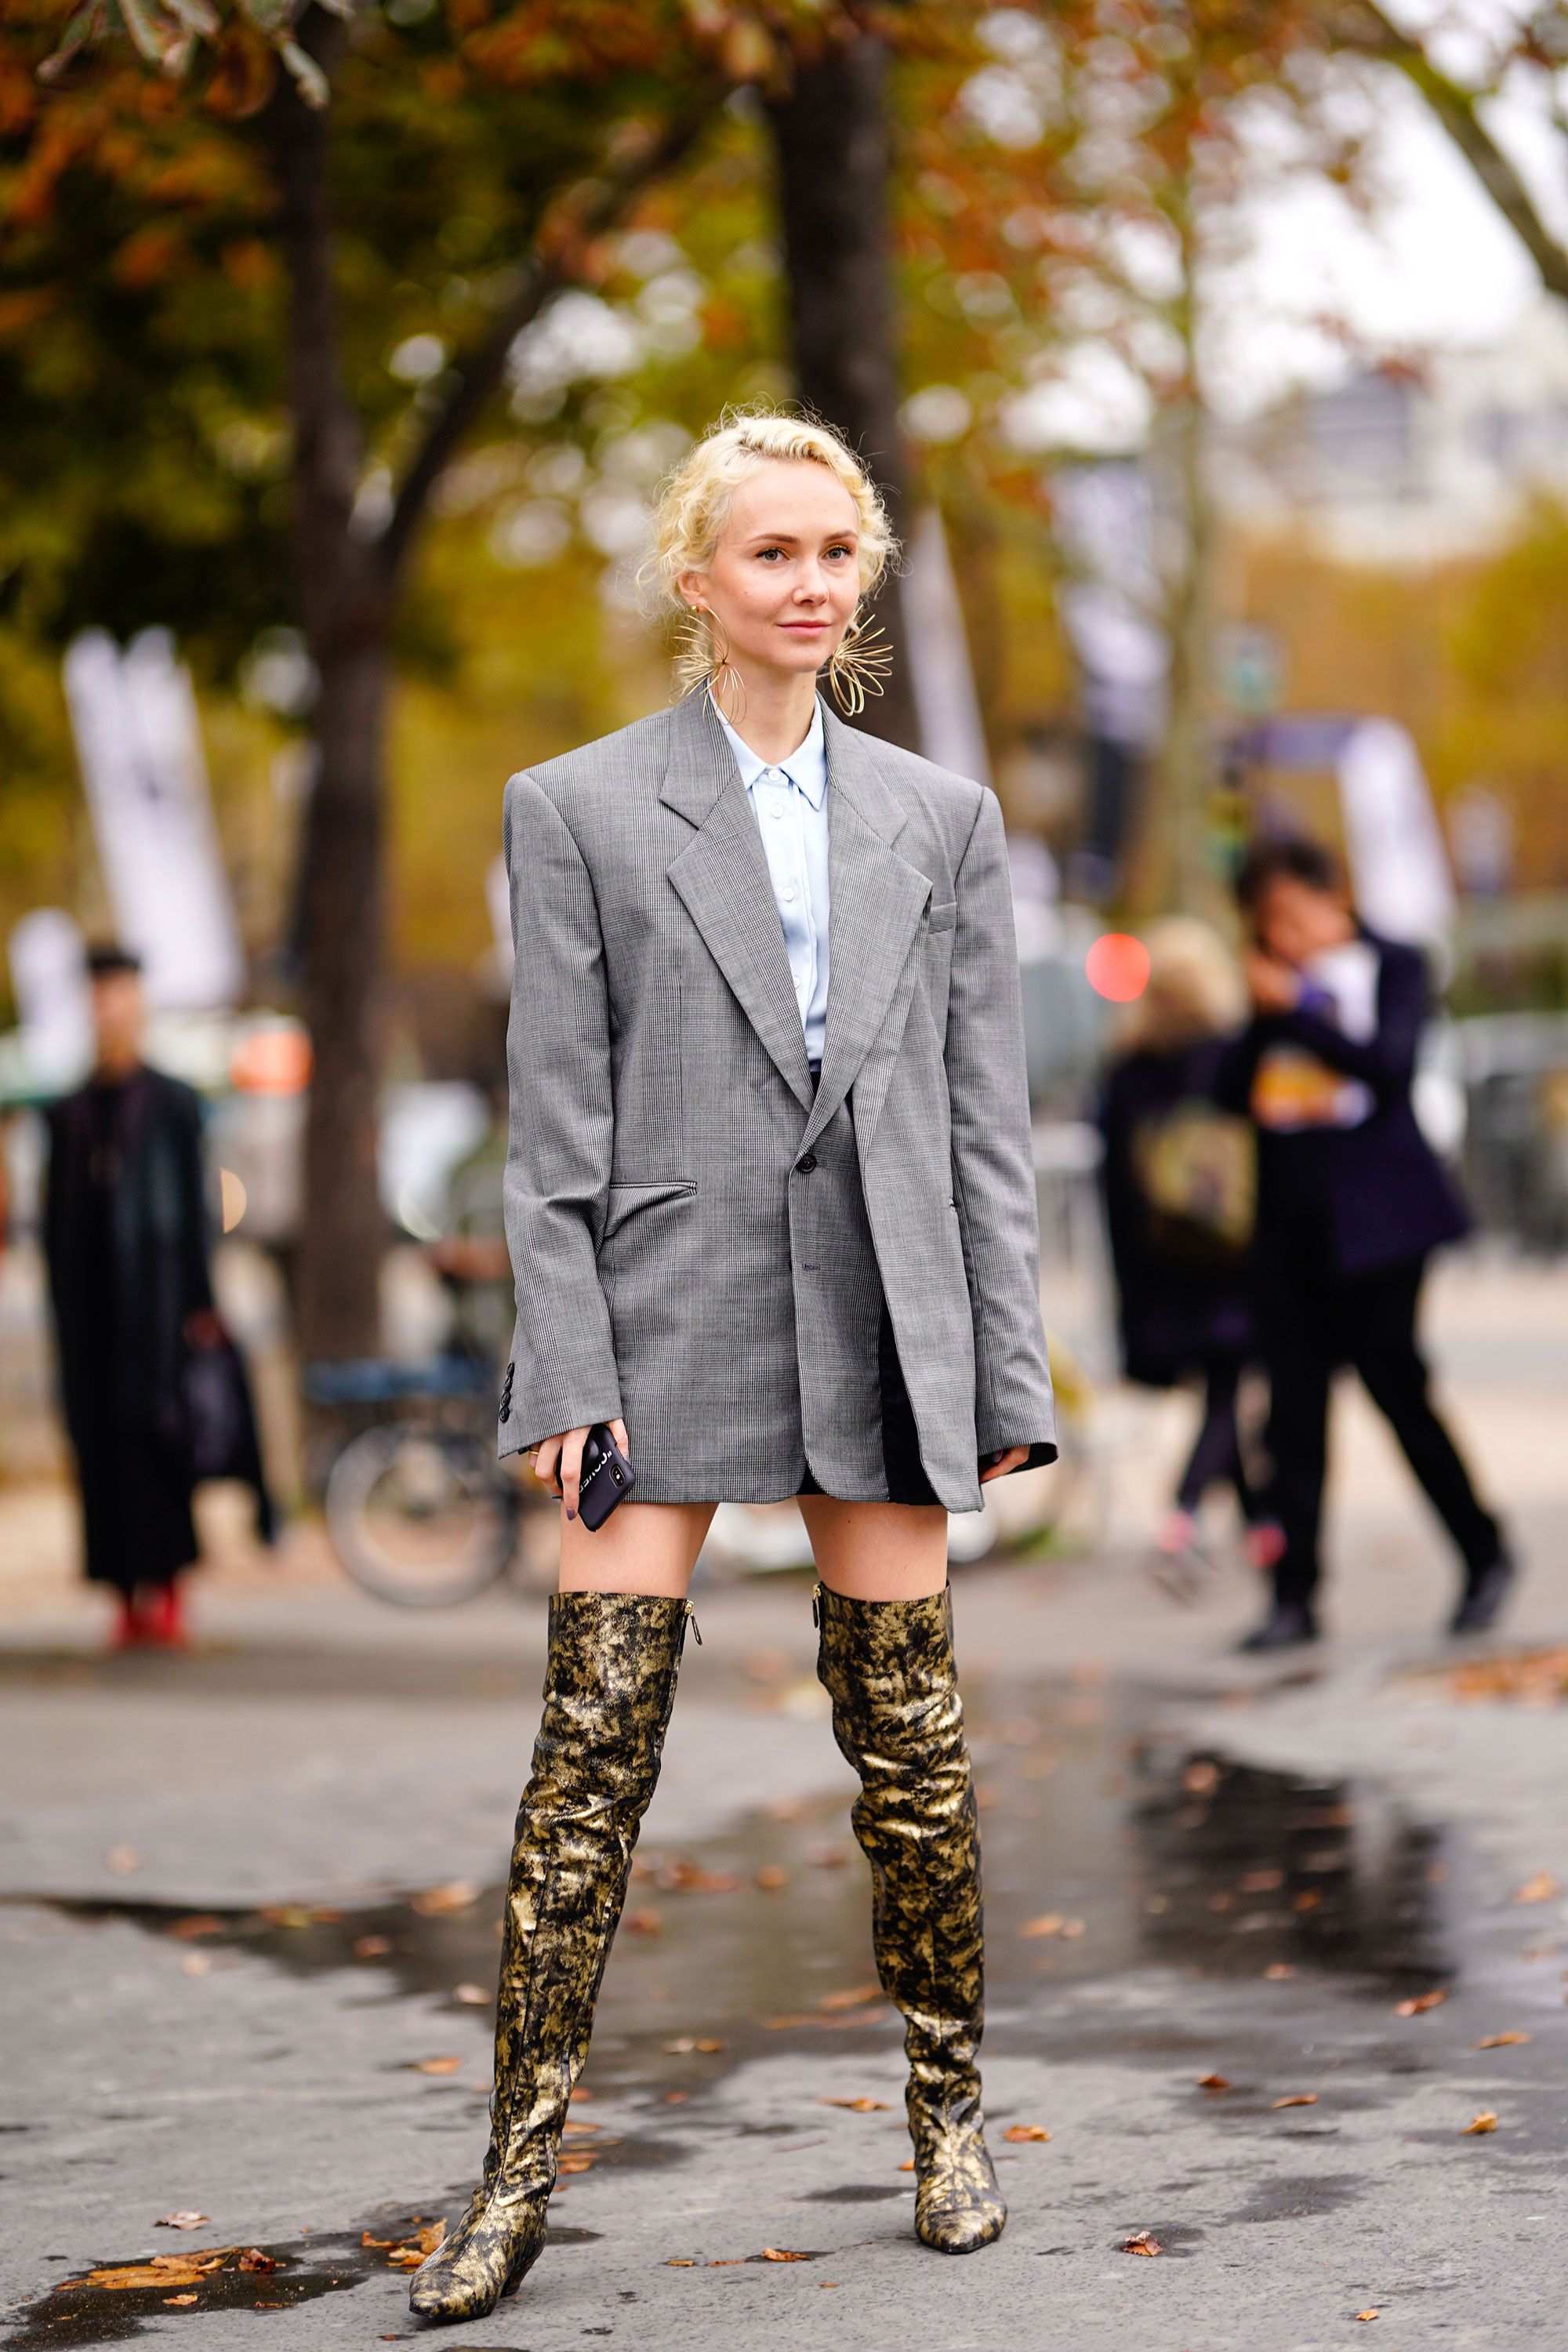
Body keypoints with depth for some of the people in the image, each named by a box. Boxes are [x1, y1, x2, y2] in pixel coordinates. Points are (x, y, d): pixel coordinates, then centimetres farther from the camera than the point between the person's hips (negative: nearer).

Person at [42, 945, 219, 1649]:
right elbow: (55, 1219, 13)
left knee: (154, 1427, -9)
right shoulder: (67, 1114, 13)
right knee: (99, 1440, -1)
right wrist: (61, 1309, 6)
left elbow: (195, 1211, 1)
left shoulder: (174, 1104, 3)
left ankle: (164, 1587, -5)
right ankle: (131, 1596, 2)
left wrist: (199, 1305, -5)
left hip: (154, 1294, -3)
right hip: (90, 1300, 3)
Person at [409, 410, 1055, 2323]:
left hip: (883, 1317, 2)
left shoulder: (940, 820, 11)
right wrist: (564, 1376, -8)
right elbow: (556, 1125, -1)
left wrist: (1009, 1375, 5)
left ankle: (949, 2117, 22)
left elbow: (986, 1121, 10)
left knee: (911, 1735, 6)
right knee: (593, 1739, -4)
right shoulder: (578, 809, 3)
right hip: (668, 1312, -2)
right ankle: (519, 2174, 2)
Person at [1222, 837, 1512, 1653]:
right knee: (1293, 1406, 0)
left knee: (1394, 1384, -5)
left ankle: (1485, 1555, 14)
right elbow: (1234, 1088, 8)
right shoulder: (1276, 983, 13)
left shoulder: (1394, 967, 0)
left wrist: (1291, 1011, -17)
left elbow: (1388, 1064, -14)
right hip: (1292, 1215, 4)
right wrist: (1260, 1023, -9)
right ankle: (1294, 1598, 1)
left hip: (1377, 1213, -4)